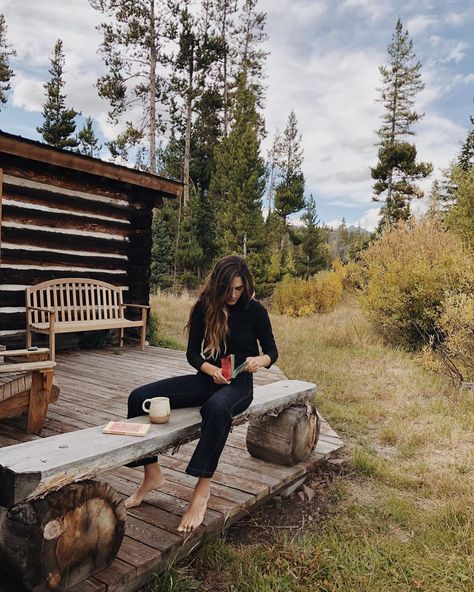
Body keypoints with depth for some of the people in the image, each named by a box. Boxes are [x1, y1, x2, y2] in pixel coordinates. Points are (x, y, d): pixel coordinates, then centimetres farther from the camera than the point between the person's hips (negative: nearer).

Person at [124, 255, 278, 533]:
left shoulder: (254, 310, -6)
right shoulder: (204, 307, 0)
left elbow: (272, 351, 4)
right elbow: (193, 353, 2)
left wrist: (260, 360, -20)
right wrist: (213, 370, -18)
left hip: (239, 384, -4)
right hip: (207, 378, 4)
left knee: (217, 408, -43)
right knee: (140, 397, -15)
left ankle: (203, 489, -29)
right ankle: (152, 474, -2)